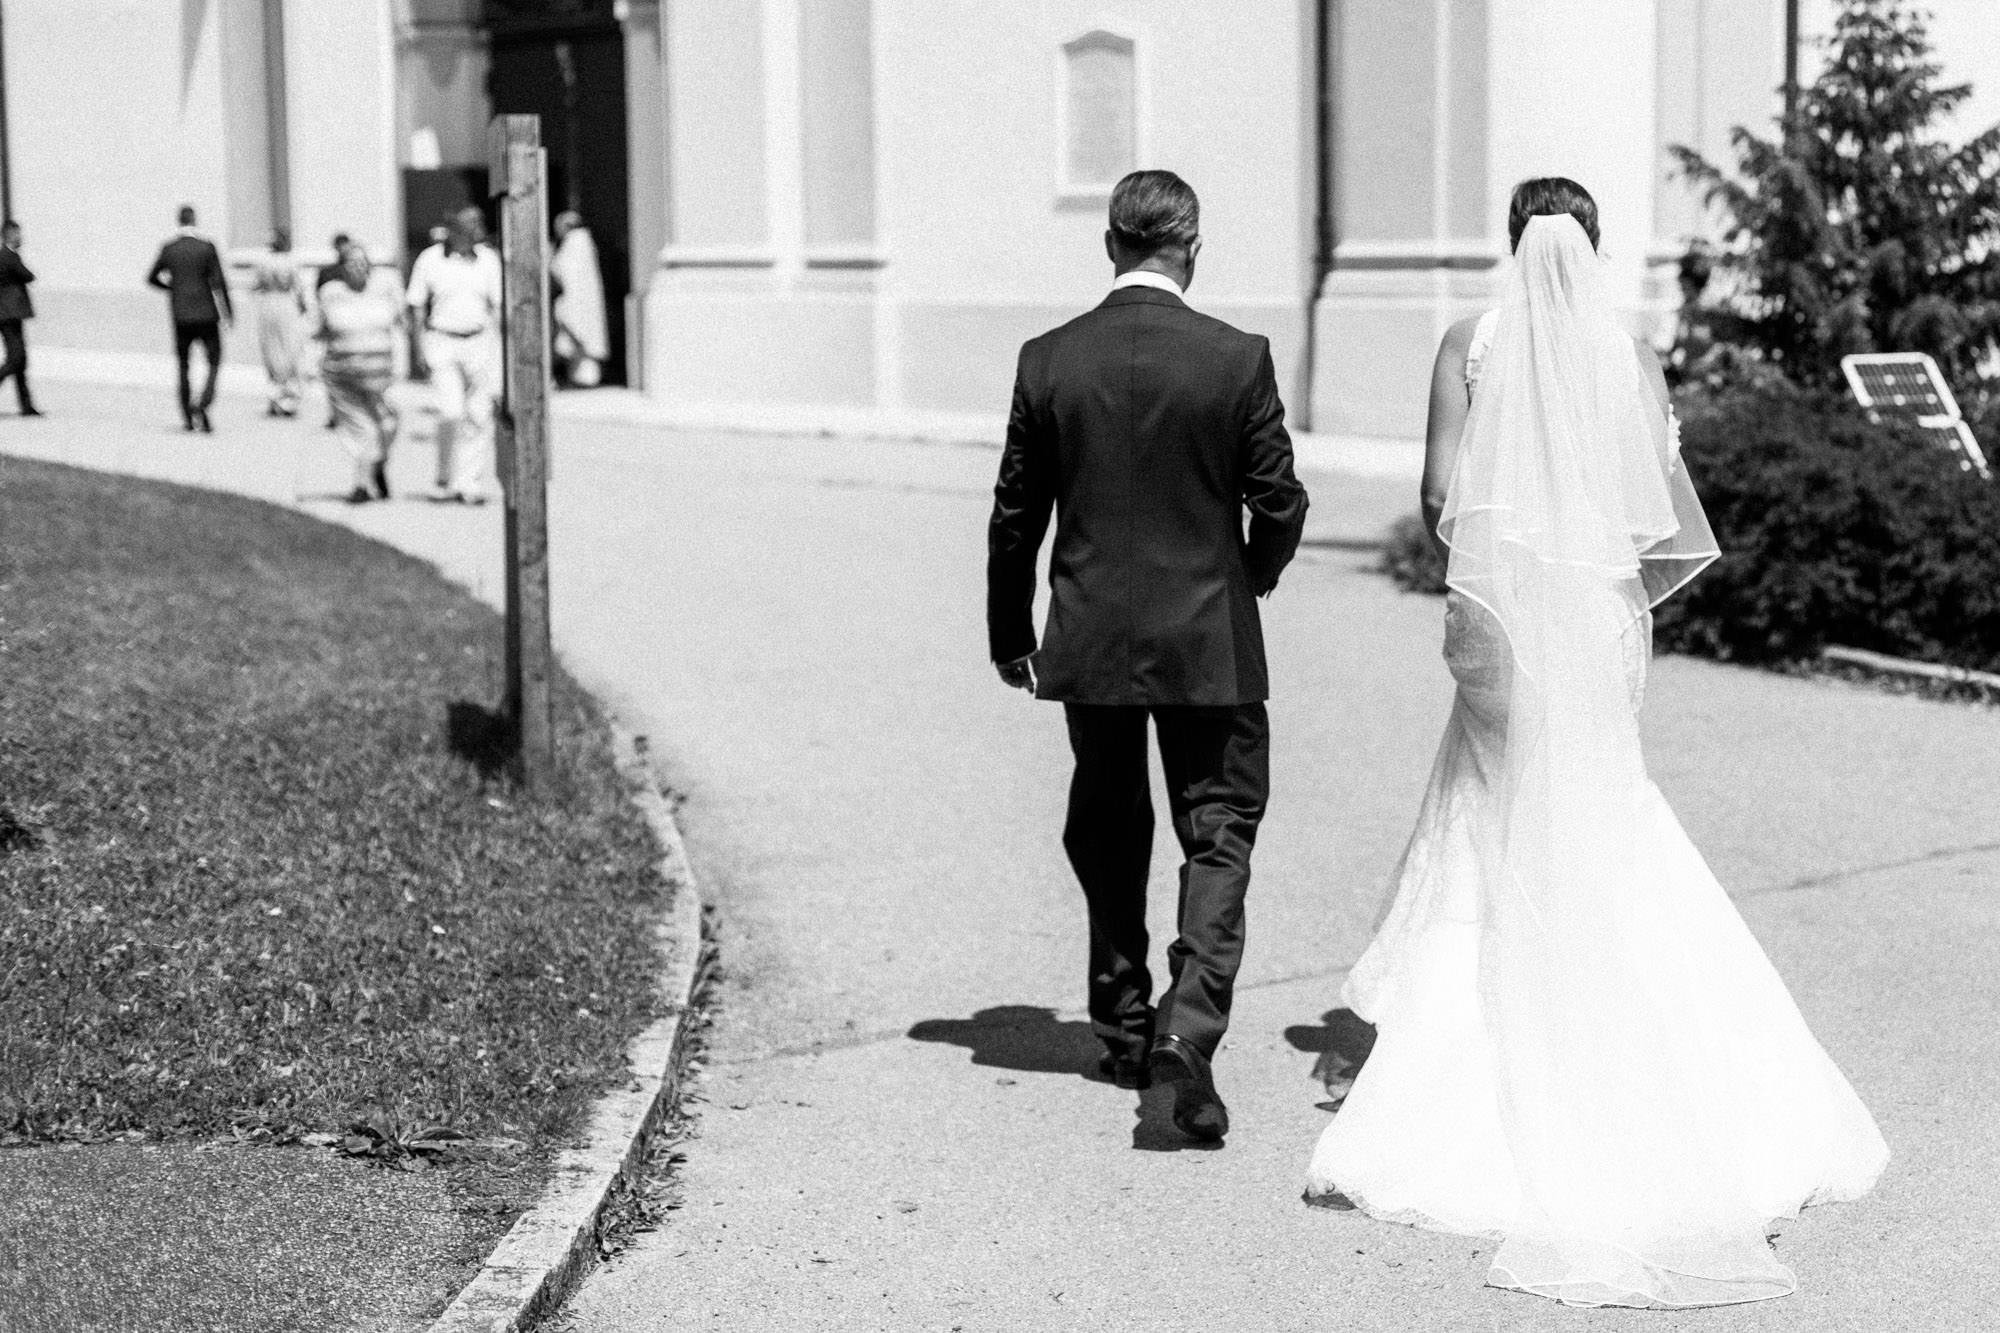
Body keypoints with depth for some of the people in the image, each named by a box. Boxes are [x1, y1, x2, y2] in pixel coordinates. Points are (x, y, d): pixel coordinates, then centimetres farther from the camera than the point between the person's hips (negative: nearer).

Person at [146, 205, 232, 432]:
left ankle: (187, 417, 9)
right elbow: (218, 281, -11)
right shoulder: (207, 246, -7)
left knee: (183, 366, 12)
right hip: (206, 314, -2)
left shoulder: (168, 248, 1)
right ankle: (202, 405, -18)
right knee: (214, 363, 6)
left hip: (180, 315, 3)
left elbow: (152, 277, 11)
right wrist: (228, 309, -1)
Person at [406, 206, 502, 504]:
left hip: (480, 342, 2)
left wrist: (500, 353, 0)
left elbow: (498, 308, 6)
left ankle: (472, 483, 8)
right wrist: (419, 352, 0)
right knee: (451, 413, -15)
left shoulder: (488, 259, 3)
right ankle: (447, 480, 2)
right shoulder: (430, 260, -2)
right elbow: (418, 308, 4)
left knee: (480, 415, -3)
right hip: (442, 342, -2)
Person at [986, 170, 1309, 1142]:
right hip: (1209, 640, -2)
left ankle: (1124, 1030, 27)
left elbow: (1016, 513, 2)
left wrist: (1009, 634, 14)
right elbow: (1279, 502, -5)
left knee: (1108, 837, 18)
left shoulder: (1048, 360, -4)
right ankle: (1190, 1020, -13)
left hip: (1090, 641, 3)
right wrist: (1256, 573, 17)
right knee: (1219, 834, 6)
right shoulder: (1238, 359, -10)